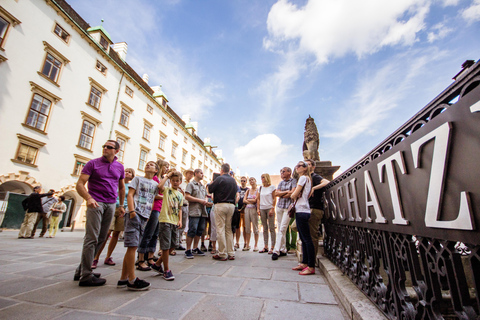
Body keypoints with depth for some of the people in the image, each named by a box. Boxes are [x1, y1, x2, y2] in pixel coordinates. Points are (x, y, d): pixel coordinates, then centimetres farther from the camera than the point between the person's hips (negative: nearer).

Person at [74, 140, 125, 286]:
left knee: (101, 239, 8)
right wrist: (88, 198, -22)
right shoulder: (93, 163, 1)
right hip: (96, 203, -4)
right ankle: (85, 276, 2)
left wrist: (121, 205, 17)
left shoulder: (119, 167, 12)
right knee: (92, 238, -7)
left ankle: (81, 270, 22)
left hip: (111, 205, 5)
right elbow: (80, 184, -5)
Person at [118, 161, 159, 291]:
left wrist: (149, 215, 11)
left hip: (145, 217, 5)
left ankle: (123, 279, 16)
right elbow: (130, 195, 0)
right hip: (135, 214, -5)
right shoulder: (137, 179, 9)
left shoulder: (155, 184, 19)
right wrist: (132, 210, -14)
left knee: (133, 247, 8)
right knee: (132, 245, -8)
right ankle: (132, 280, -2)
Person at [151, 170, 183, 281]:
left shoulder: (181, 195, 15)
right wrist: (168, 175, -13)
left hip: (175, 222, 6)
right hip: (165, 221, -6)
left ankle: (157, 264, 31)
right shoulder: (167, 190, 0)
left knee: (172, 246, 12)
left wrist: (180, 220, 4)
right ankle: (166, 270, 12)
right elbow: (159, 186, -24)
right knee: (166, 246, -3)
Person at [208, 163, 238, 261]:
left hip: (221, 205, -6)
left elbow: (210, 189, -2)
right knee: (229, 229, 11)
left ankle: (222, 254, 3)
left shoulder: (219, 178, -6)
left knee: (220, 229, -1)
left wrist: (212, 182, 16)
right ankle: (231, 254, 14)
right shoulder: (233, 180, 11)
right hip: (231, 205, 6)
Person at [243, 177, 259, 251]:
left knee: (255, 227, 0)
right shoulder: (248, 190, 15)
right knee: (247, 227, 6)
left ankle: (256, 245, 8)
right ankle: (247, 245, 14)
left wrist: (248, 199, 1)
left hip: (254, 209, -5)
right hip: (247, 209, 5)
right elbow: (244, 200, 6)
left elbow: (256, 200, -10)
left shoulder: (258, 190, 0)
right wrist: (251, 201, -7)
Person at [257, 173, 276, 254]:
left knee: (271, 228, -3)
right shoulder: (260, 188, 13)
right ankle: (265, 246, 13)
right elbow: (259, 199, 14)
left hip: (270, 208, -4)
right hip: (262, 209, 5)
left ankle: (272, 247, 2)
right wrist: (258, 209, 6)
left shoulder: (272, 187, 0)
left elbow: (274, 198, -4)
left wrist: (272, 209, -11)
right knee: (265, 228, 8)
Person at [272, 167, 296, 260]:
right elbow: (276, 193, 5)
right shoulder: (281, 182, 16)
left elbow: (292, 193, -14)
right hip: (279, 206, 6)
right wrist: (286, 192, -8)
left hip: (288, 207, -6)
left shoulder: (293, 181, -1)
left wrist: (281, 195, -2)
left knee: (282, 229, -10)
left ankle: (276, 251, -9)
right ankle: (283, 250, 17)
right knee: (280, 229, 8)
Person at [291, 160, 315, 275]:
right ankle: (305, 263, 19)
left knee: (307, 239, -7)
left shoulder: (303, 177, -8)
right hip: (301, 210, 10)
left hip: (302, 211, -10)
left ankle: (311, 267, -1)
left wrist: (293, 195, 8)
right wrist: (295, 195, 1)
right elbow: (296, 195, 20)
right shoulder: (307, 178, 21)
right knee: (303, 239, 12)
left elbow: (294, 195, -12)